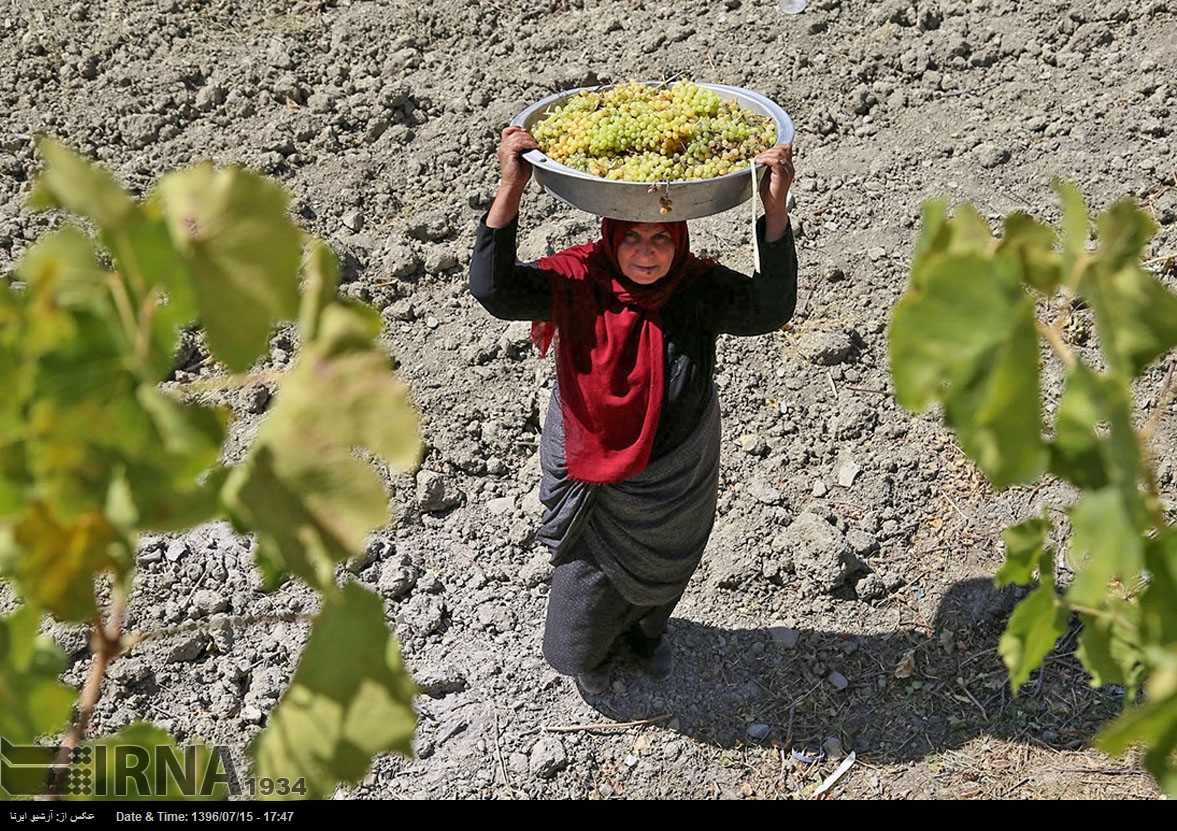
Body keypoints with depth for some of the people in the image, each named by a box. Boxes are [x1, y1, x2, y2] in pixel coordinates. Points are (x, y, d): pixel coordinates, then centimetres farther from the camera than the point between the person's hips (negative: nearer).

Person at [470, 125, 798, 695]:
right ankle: (589, 652, 58)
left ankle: (647, 632, 65)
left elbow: (770, 309, -35)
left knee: (663, 571, 30)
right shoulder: (578, 281, -23)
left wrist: (775, 208, -46)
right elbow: (493, 289, -35)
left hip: (677, 480, 2)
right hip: (593, 474, -2)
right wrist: (510, 189, -46)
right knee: (592, 574, 23)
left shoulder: (700, 290, -20)